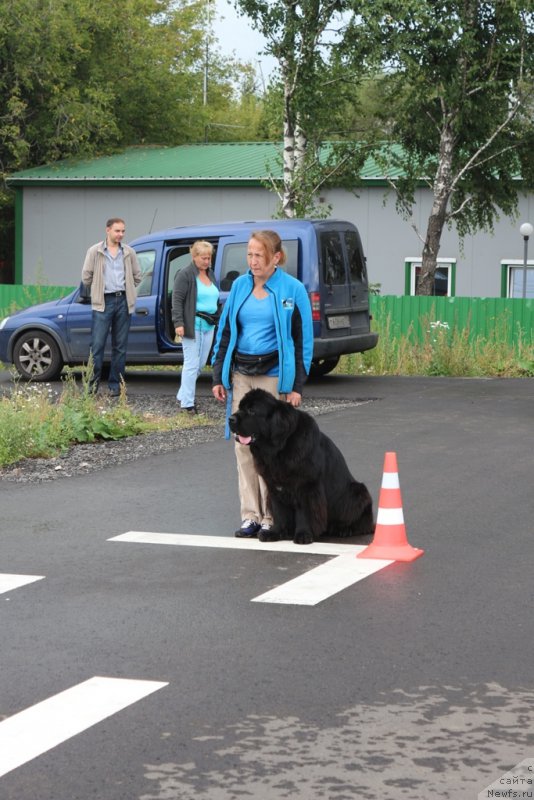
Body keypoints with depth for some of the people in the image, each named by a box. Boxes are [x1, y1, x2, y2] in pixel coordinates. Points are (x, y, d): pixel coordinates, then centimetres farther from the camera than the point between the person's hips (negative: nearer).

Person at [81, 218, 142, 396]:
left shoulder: (129, 252, 9)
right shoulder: (95, 251, 2)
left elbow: (137, 276, 16)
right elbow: (86, 277, 5)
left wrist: (123, 288, 12)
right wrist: (100, 289, 11)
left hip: (123, 301, 3)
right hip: (103, 302, -3)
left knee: (120, 346, 5)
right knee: (97, 344, -9)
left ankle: (115, 385, 10)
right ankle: (93, 383, -3)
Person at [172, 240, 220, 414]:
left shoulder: (210, 274, 17)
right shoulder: (185, 274, -7)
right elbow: (177, 300, -12)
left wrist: (217, 320, 22)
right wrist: (178, 323, -19)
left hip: (209, 326, 8)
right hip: (193, 325, -8)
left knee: (201, 364, 10)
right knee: (192, 364, -7)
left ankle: (182, 395, 24)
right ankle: (187, 403, -3)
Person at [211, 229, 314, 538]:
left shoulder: (293, 290, -4)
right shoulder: (240, 286, 8)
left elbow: (303, 339, -4)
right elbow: (225, 332, 13)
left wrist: (297, 385, -9)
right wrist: (218, 376, 9)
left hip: (274, 376, -4)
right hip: (240, 374, 4)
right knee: (244, 444, 3)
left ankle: (271, 518, 5)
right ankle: (250, 515, 9)